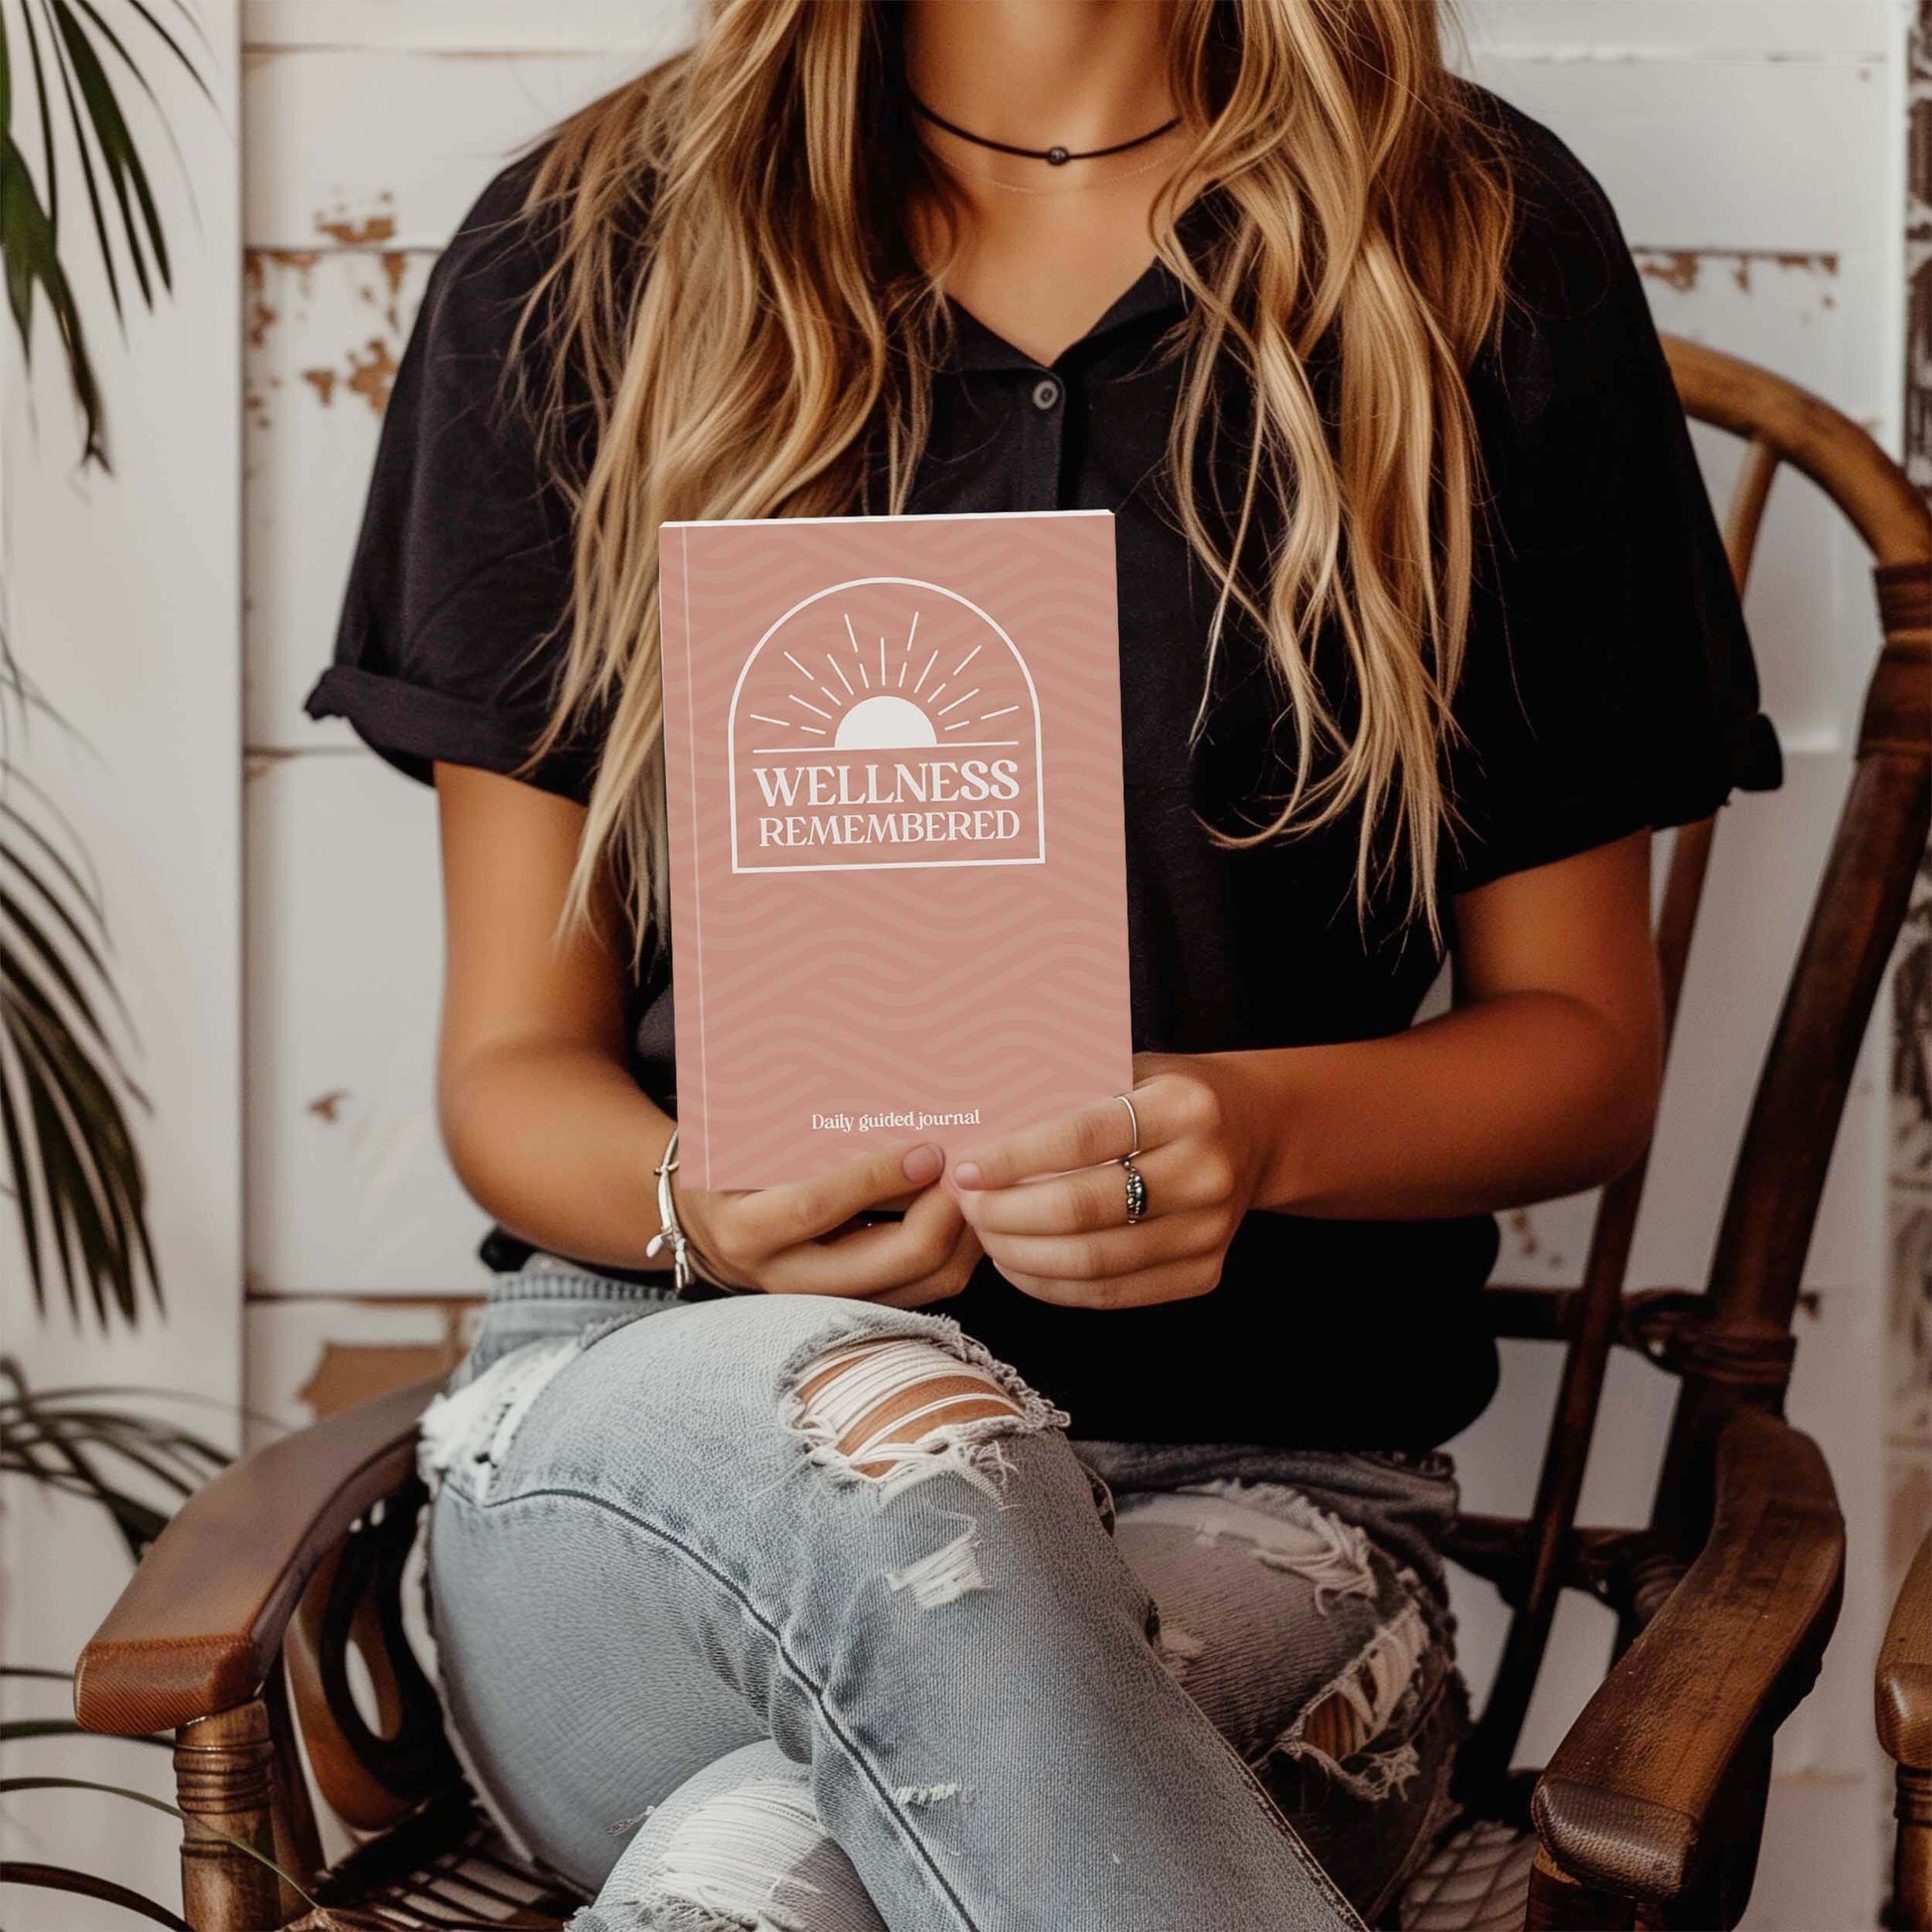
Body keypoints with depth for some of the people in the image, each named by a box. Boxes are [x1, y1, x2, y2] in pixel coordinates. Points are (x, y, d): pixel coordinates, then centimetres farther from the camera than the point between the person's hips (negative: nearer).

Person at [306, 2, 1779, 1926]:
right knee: (894, 1423, -35)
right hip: (660, 1385, 2)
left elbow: (1583, 1042, 6)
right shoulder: (577, 262, 5)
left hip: (1256, 1470, -1)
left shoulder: (1494, 253, 4)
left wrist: (1253, 1127, -15)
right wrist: (704, 1199, -18)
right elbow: (512, 1065, 6)